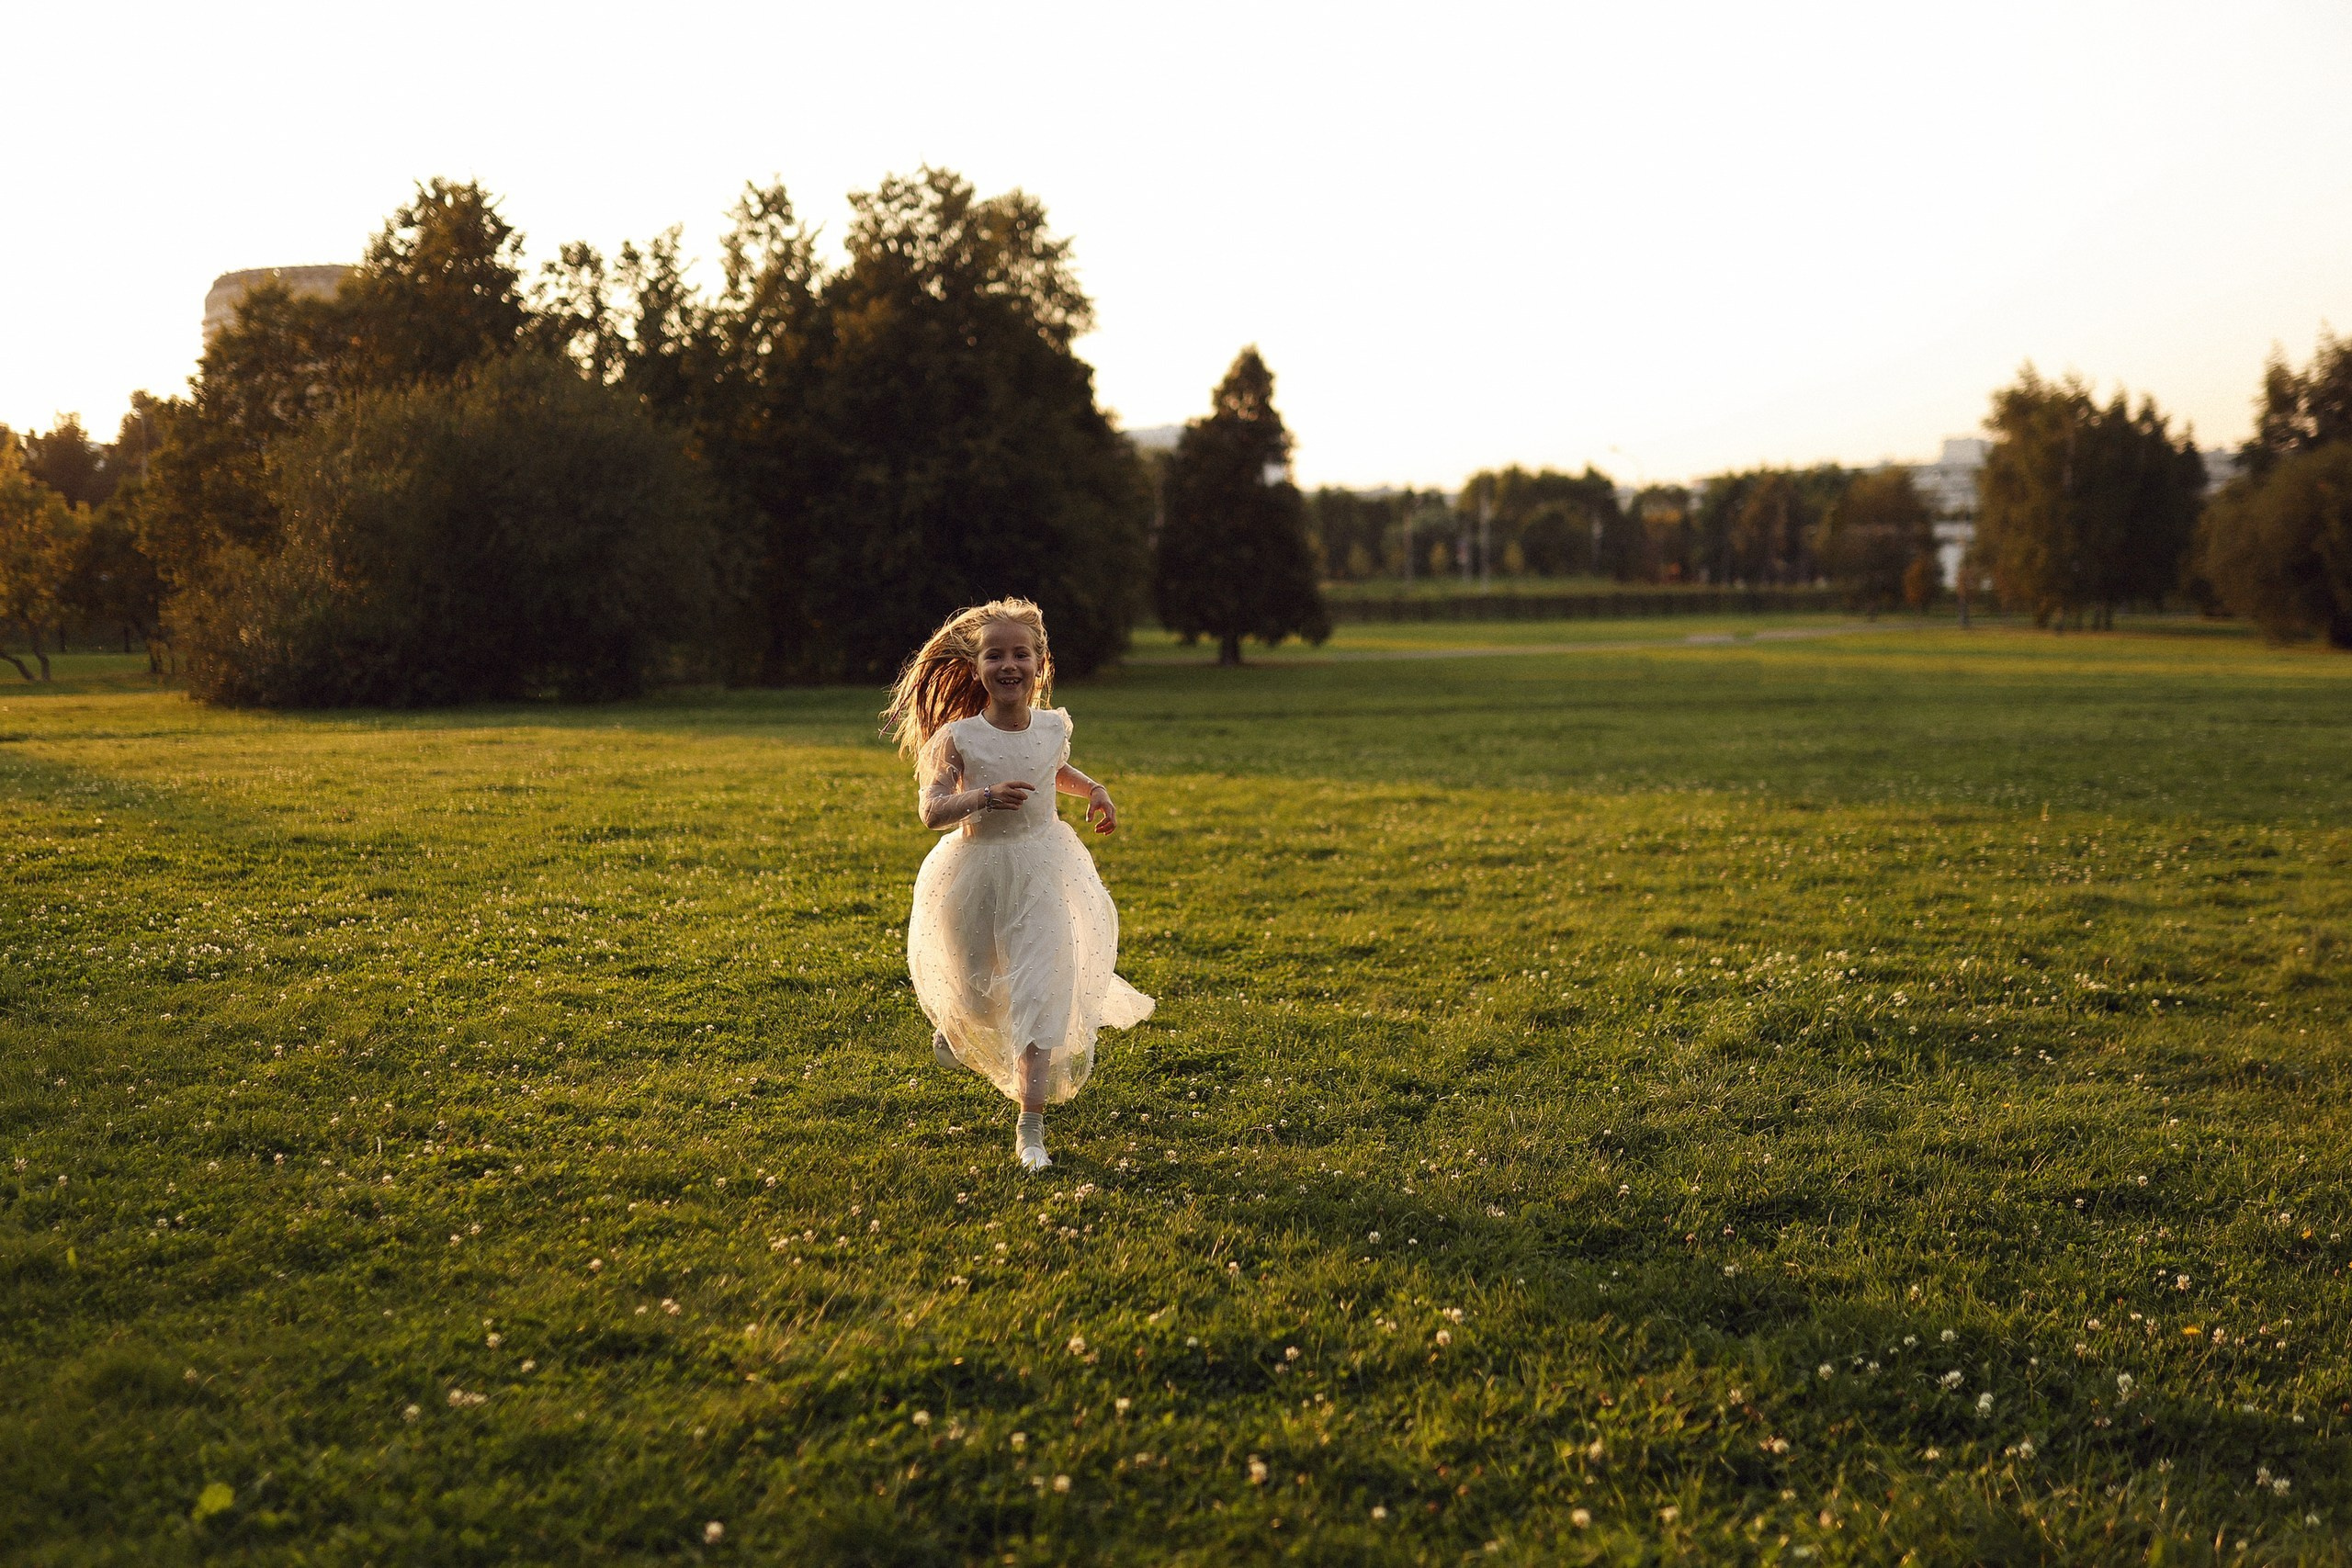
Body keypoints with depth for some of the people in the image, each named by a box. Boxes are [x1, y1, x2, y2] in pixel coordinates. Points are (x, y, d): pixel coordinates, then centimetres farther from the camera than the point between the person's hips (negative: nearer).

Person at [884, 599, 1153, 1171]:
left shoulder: (1054, 728, -3)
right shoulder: (958, 738, -16)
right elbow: (931, 810, -24)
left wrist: (1096, 790, 3)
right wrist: (984, 795, -40)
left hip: (1041, 874, 2)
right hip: (976, 874, -2)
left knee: (1041, 995, -10)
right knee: (976, 995, 16)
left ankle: (1030, 1127, -4)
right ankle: (949, 1022, 56)